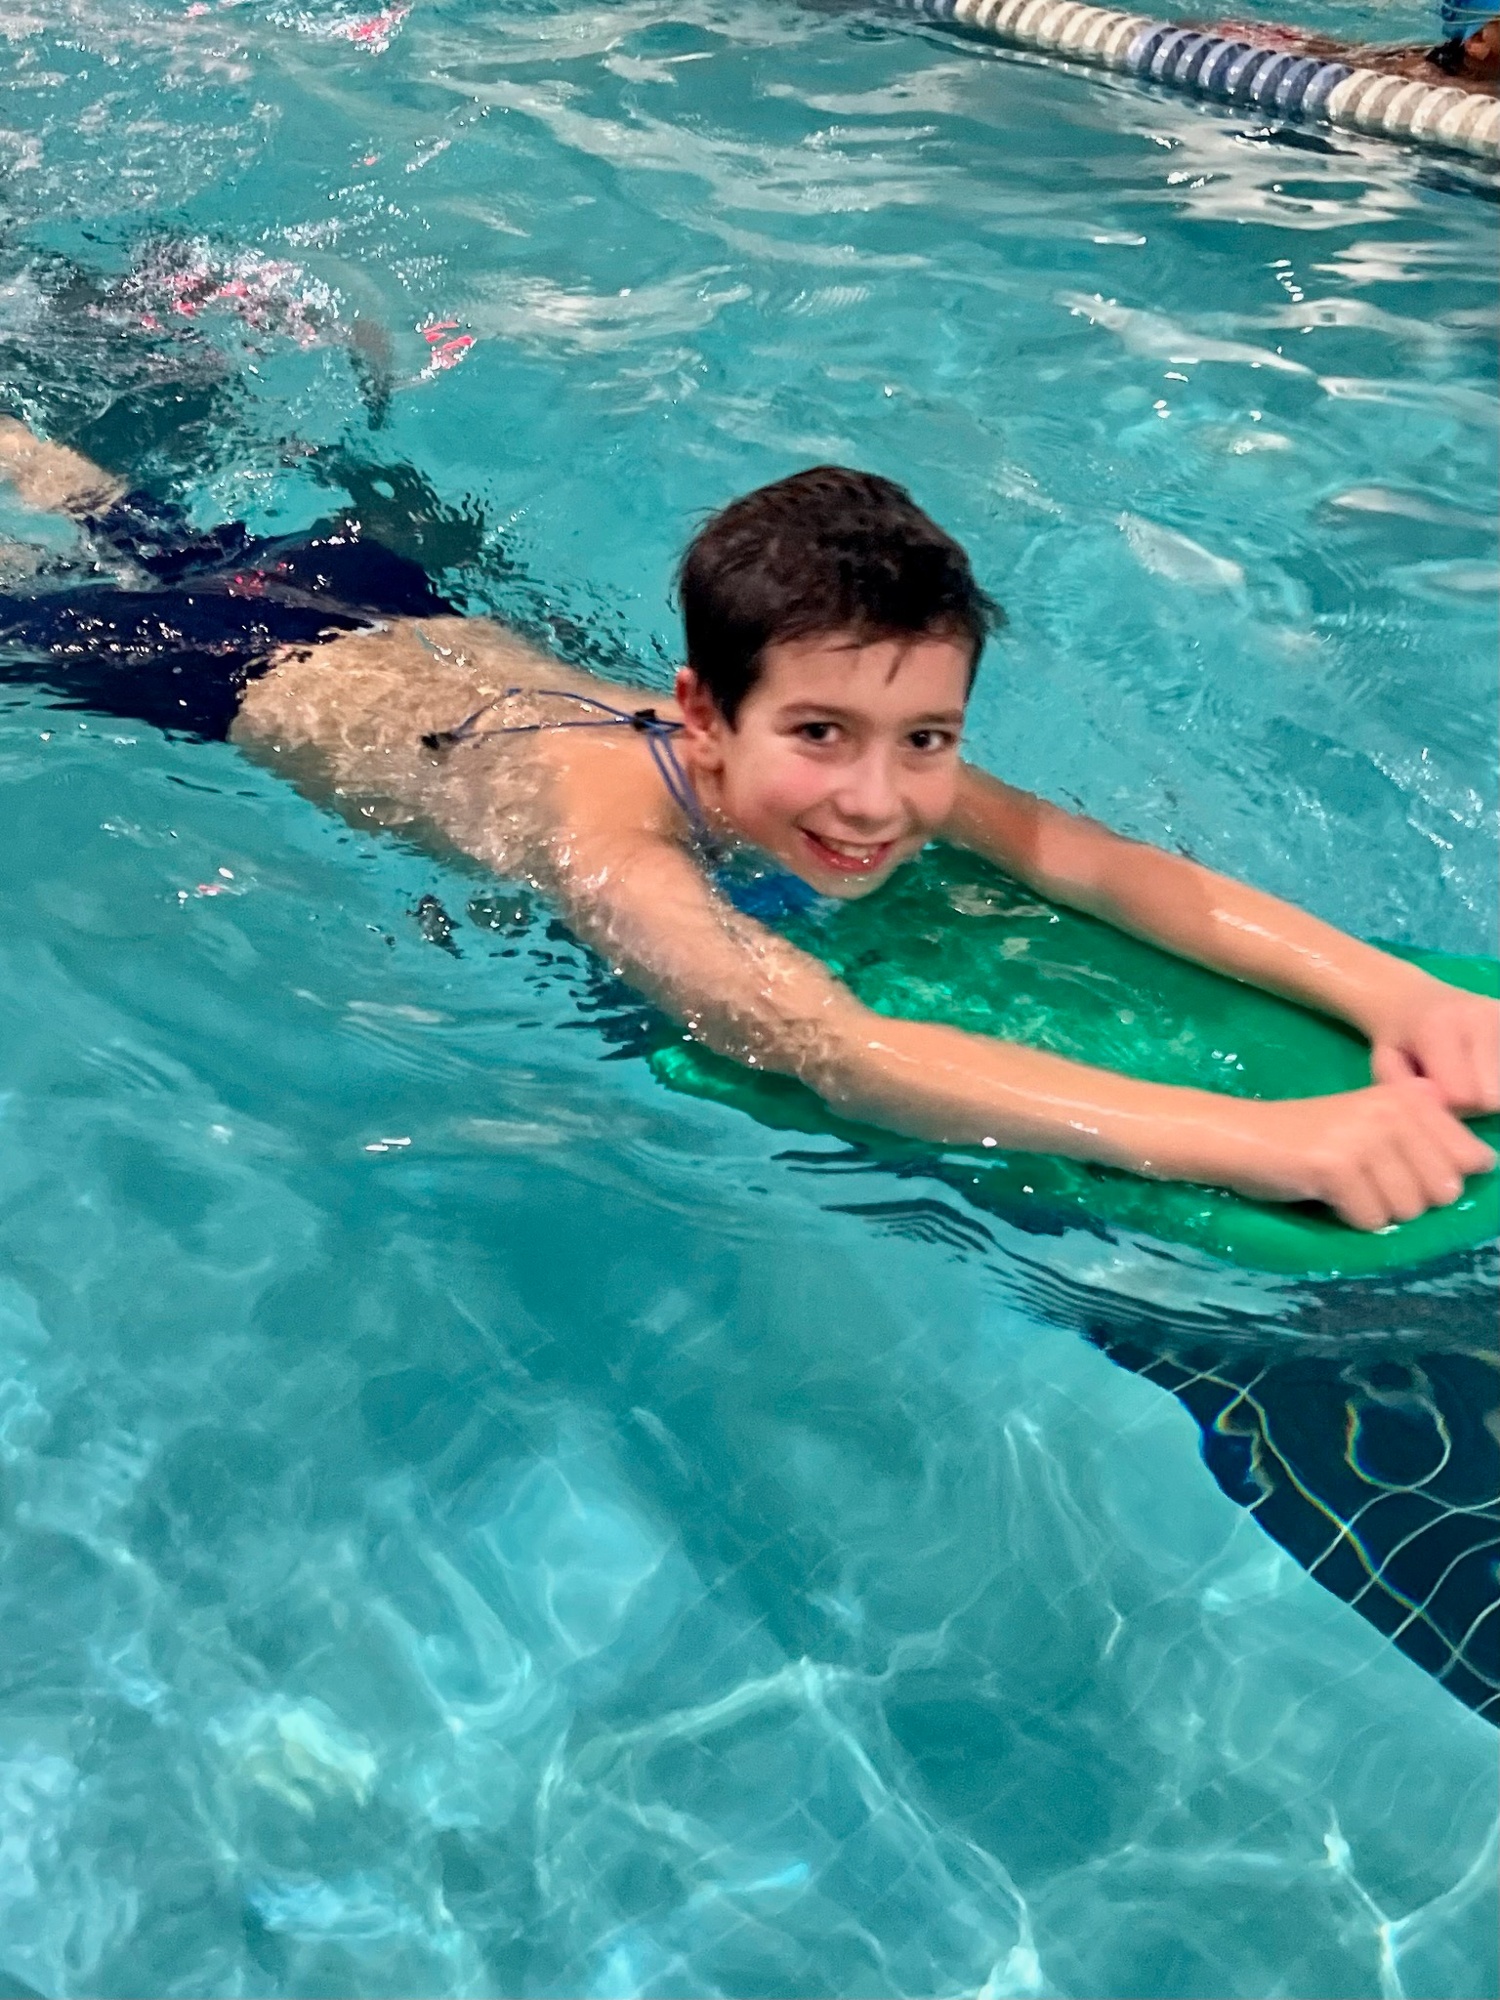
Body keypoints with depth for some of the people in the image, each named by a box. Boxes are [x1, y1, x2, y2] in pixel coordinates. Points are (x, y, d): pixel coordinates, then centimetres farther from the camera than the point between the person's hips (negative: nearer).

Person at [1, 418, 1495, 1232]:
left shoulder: (887, 766, -33)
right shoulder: (602, 827, -49)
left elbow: (1117, 870, -40)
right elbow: (832, 1051, -63)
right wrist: (1266, 1138, -70)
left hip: (438, 634, 5)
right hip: (260, 683, -5)